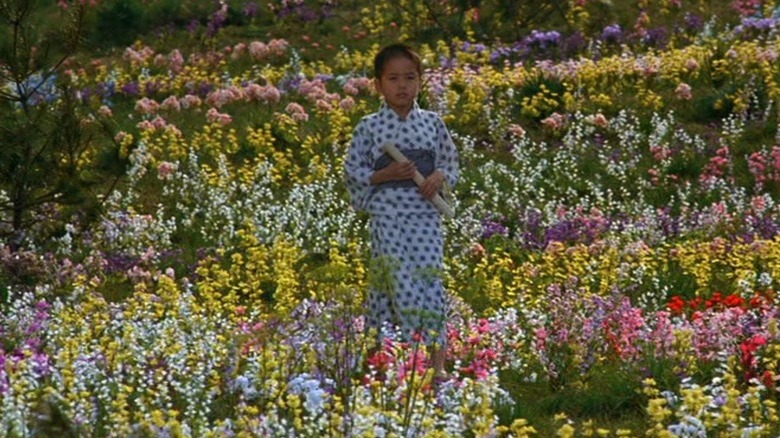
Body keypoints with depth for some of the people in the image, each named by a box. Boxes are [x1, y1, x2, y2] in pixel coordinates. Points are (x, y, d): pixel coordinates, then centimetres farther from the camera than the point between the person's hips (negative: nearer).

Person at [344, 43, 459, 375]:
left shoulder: (432, 123, 9)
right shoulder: (369, 128, 3)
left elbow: (452, 166, 15)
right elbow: (353, 173, 4)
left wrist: (440, 177, -7)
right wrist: (385, 175, -11)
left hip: (426, 219, 2)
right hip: (387, 220, -2)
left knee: (429, 282, -6)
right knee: (398, 285, -8)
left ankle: (437, 367, -5)